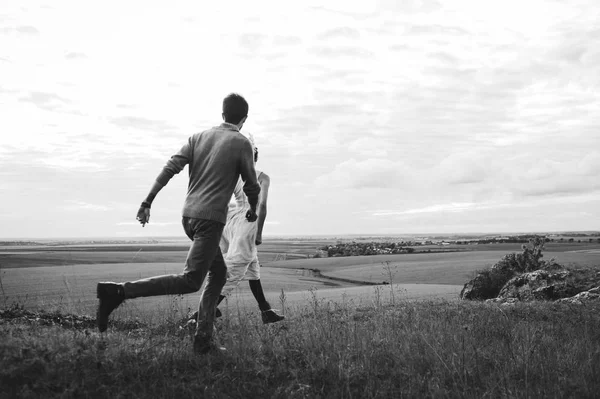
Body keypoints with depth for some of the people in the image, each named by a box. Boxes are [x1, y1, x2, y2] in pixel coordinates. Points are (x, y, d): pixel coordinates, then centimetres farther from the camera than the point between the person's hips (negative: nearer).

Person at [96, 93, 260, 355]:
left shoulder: (199, 137, 12)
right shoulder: (241, 143, -2)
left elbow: (170, 168, 2)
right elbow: (251, 186, 2)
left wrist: (147, 202, 2)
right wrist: (253, 210, 22)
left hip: (189, 215, 8)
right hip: (211, 218, -7)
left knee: (218, 272, 17)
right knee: (190, 281, -8)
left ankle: (204, 339, 12)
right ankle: (118, 292, -19)